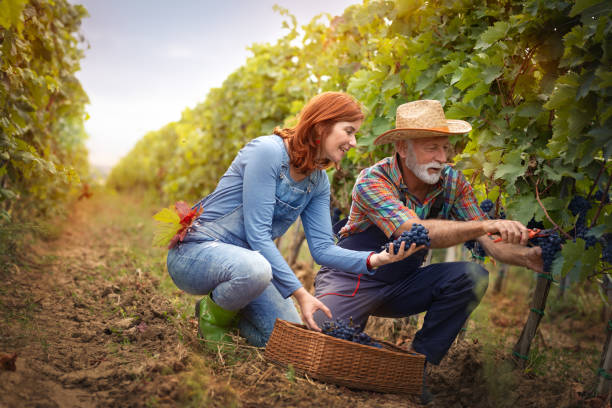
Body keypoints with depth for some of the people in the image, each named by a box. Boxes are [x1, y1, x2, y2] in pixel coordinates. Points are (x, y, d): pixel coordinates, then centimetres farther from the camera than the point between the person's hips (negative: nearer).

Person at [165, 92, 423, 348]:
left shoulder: (318, 183, 3)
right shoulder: (268, 151, -21)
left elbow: (322, 248, -2)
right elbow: (257, 234, -25)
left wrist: (374, 259, -19)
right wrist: (299, 293, -27)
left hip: (245, 260, 7)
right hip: (195, 250, -7)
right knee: (255, 268, -40)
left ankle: (227, 311, 20)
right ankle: (213, 314, -7)